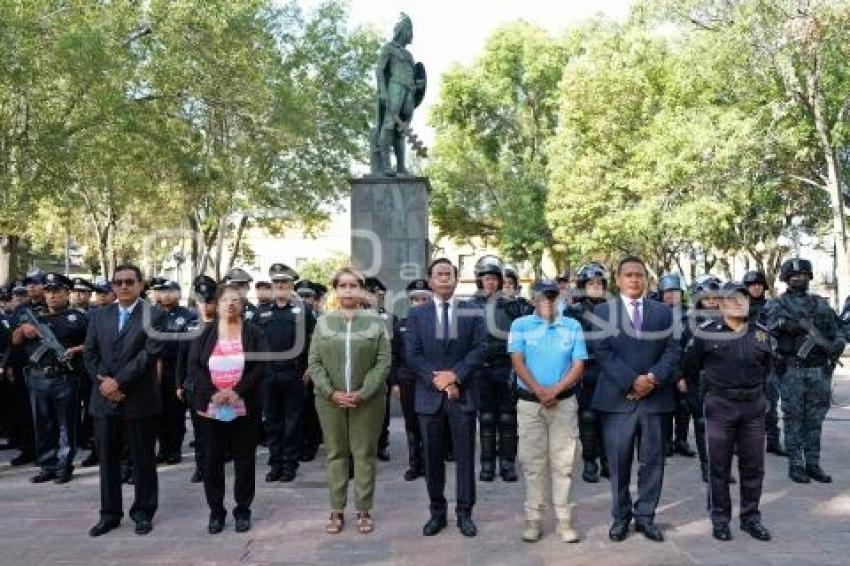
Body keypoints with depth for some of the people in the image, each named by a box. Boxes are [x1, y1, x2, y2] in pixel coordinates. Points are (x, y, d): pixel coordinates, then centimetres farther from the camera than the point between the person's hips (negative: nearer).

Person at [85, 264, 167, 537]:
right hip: (104, 400, 4)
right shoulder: (99, 315, 12)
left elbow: (150, 353, -14)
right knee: (107, 460, 11)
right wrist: (103, 383, -8)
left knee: (143, 460, 6)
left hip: (140, 400, -4)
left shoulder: (154, 315, -3)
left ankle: (143, 512, 20)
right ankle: (109, 514, 23)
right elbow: (90, 353, 7)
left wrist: (118, 381, -16)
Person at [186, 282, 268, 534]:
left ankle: (243, 510, 17)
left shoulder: (254, 333, 3)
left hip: (245, 408, -1)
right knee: (212, 461, 6)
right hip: (210, 408, 1)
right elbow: (193, 366, -2)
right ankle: (216, 511, 19)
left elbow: (260, 366, -6)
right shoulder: (204, 333, 7)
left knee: (245, 460, 5)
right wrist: (213, 393, -15)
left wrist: (237, 391, -17)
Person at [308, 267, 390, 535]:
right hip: (330, 400, 2)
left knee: (365, 454, 4)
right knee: (335, 453, 7)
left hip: (367, 400, -1)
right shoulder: (323, 322, 6)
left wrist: (363, 393, -13)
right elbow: (314, 362, 2)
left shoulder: (375, 321, 1)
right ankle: (337, 511, 15)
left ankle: (364, 510, 14)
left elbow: (383, 362, -4)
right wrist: (331, 392, -11)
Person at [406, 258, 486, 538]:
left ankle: (464, 513, 15)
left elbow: (479, 350, -3)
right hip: (429, 396, 1)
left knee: (465, 457, 4)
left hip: (463, 395, -1)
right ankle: (437, 512, 21)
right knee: (433, 458, 9)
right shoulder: (417, 314, 6)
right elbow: (413, 355, -2)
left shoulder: (472, 313, 5)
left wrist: (455, 375, -15)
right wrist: (438, 381, -12)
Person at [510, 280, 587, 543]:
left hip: (564, 402, 1)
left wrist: (555, 390, -12)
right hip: (529, 402, -1)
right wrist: (539, 391, -15)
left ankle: (564, 519, 9)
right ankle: (533, 519, 10)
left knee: (562, 463, 3)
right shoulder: (521, 325, 2)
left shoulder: (573, 326, 5)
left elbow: (578, 366, -1)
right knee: (533, 462, 3)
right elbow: (518, 363, -6)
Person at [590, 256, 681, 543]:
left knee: (652, 462, 8)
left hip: (656, 398, 2)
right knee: (619, 463, 5)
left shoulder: (663, 311, 10)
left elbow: (673, 350, 3)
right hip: (618, 398, -2)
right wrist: (632, 381, -15)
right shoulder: (602, 311, 3)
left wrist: (654, 378, -13)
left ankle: (645, 516, 21)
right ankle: (621, 517, 19)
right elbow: (602, 352, -6)